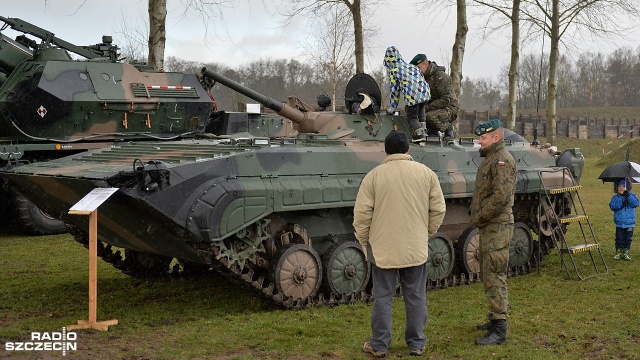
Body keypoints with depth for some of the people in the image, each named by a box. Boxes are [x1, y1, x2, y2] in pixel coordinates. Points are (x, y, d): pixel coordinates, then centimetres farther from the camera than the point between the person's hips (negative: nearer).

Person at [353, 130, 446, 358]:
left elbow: (361, 214, -6)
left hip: (383, 247, -2)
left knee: (383, 297, 7)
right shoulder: (426, 173, 1)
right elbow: (438, 209, 3)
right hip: (416, 249, 2)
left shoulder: (374, 175, -6)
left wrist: (364, 241, 6)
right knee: (416, 297, 11)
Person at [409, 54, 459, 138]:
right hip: (435, 108, 9)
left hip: (449, 109, -9)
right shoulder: (424, 77, 10)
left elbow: (445, 100, -24)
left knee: (429, 117, -35)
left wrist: (427, 108, -25)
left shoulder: (440, 76, -17)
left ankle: (449, 128, -9)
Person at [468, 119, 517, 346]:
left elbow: (501, 197, -25)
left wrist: (479, 217, -16)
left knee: (494, 277, -11)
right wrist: (474, 212, 10)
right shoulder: (490, 159, 18)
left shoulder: (502, 161, -15)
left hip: (497, 227, -11)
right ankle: (495, 319, 28)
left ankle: (499, 330, -9)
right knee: (488, 275, 17)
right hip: (488, 227, 11)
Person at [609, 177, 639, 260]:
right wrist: (621, 204, -26)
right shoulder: (615, 197, 1)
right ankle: (618, 253, 11)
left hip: (629, 223, 0)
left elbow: (636, 204, -16)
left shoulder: (632, 196, 1)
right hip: (619, 223, 0)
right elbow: (612, 206, -13)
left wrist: (628, 196, -24)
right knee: (619, 239, 3)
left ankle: (625, 253, 17)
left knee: (627, 239, 7)